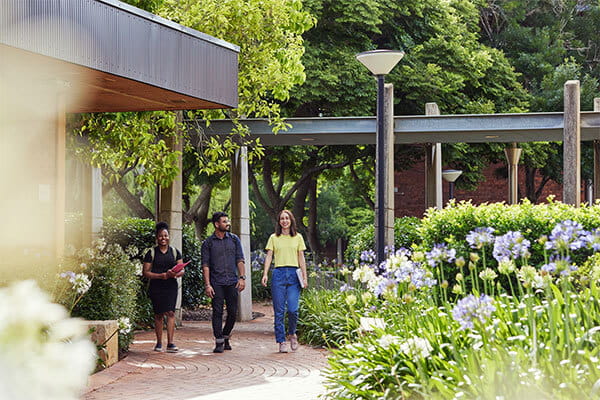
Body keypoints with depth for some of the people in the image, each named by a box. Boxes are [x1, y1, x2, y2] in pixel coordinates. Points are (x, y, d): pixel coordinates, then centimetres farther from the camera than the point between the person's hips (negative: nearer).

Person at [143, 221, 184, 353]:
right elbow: (146, 272, -1)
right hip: (156, 287, -1)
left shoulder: (175, 252, 11)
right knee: (158, 314, 3)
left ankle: (170, 343, -14)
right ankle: (159, 343, 13)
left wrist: (175, 274, -15)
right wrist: (160, 275, -16)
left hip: (171, 286, 1)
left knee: (170, 312, -11)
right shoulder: (151, 253, 3)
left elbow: (182, 270, 9)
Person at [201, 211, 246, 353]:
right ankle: (219, 342, -1)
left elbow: (240, 260, 9)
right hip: (216, 283, -2)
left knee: (232, 312, 2)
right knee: (217, 312, -6)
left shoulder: (234, 239, 10)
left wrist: (242, 277, -4)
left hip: (232, 282, 2)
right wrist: (207, 284, -8)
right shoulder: (208, 243, 3)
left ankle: (226, 336, 23)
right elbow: (205, 265, 1)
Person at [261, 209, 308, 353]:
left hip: (294, 274, 0)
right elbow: (269, 256, 4)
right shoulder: (274, 238, 9)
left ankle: (292, 333, 17)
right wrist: (265, 274, -9)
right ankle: (282, 342, 5)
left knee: (293, 309, -10)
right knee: (279, 311, -1)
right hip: (279, 273, 0)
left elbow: (301, 258, 11)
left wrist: (305, 277, 5)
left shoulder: (298, 238, 11)